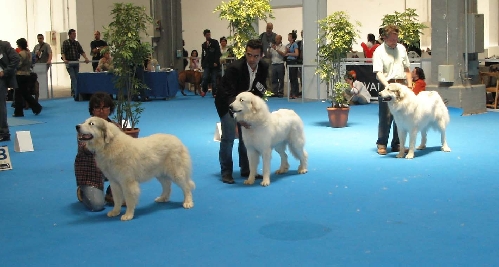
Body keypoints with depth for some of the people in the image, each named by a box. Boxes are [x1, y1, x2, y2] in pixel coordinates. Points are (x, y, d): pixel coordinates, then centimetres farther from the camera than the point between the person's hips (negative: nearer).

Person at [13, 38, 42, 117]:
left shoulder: (21, 53, -16)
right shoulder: (29, 53, 10)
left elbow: (18, 65, -17)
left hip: (20, 75, -8)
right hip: (27, 74, 8)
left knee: (18, 94, 1)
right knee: (26, 93, 17)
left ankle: (18, 112, 4)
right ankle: (36, 107, 9)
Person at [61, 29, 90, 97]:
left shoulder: (77, 43, 14)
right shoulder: (65, 42, 0)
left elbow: (82, 51, 12)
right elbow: (62, 52, -10)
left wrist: (86, 58, -4)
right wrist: (64, 59, -27)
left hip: (76, 62, 5)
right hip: (69, 62, -5)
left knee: (76, 77, 4)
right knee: (73, 77, -12)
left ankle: (73, 92, 13)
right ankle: (75, 92, -17)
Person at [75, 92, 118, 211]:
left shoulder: (115, 127, 0)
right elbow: (82, 149, -29)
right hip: (89, 170, -5)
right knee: (97, 205, -23)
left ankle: (111, 194, -1)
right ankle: (82, 191, 12)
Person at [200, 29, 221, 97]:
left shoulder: (215, 42, 2)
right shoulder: (203, 44, 13)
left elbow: (218, 52, -3)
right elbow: (203, 54, 17)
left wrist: (216, 62, -11)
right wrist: (202, 63, 8)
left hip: (214, 63, -2)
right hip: (207, 63, 2)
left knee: (214, 79, -1)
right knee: (205, 78, -11)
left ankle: (214, 93, 5)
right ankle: (204, 90, 7)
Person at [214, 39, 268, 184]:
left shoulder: (264, 67, -14)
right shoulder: (235, 68, -32)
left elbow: (261, 88, 3)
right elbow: (229, 95, -36)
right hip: (227, 103, -5)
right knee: (228, 136, -13)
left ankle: (246, 169, 16)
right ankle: (226, 172, -3)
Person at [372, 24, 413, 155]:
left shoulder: (401, 49, 11)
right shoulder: (379, 52, -6)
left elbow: (407, 69, 18)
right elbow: (378, 73, -15)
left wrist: (409, 85, 10)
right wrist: (388, 86, -28)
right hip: (387, 86, -5)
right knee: (385, 116, -5)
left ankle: (397, 144, 17)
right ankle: (382, 144, 5)